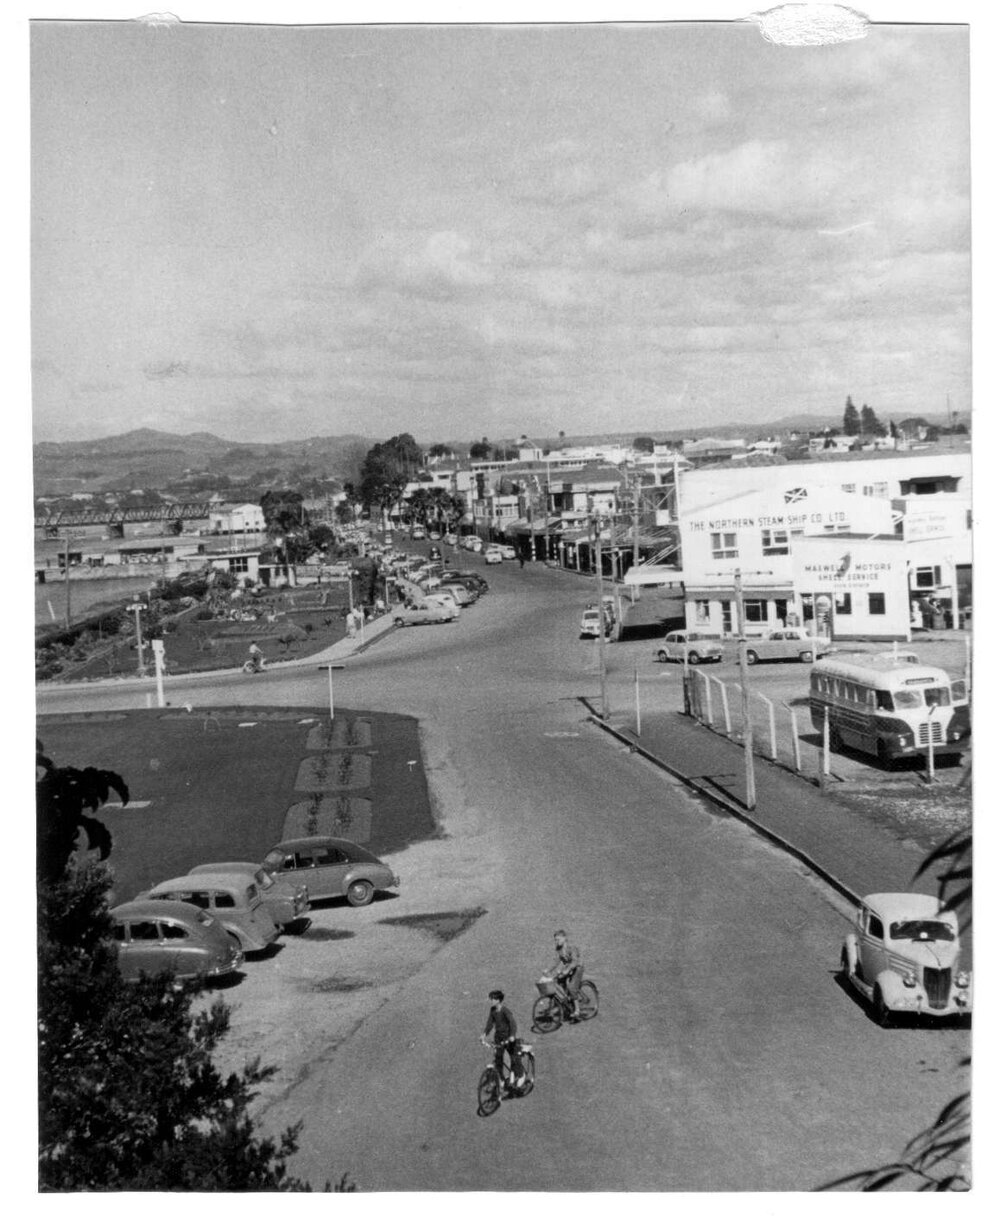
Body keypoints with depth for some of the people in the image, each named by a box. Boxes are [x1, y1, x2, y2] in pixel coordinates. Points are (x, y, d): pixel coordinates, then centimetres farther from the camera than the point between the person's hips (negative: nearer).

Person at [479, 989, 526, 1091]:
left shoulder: (505, 1010, -22)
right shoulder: (492, 1010, -1)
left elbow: (512, 1022, -31)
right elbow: (490, 1023, 4)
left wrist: (512, 1035, -44)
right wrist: (484, 1034, -9)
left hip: (509, 1038, -6)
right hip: (498, 1037, 6)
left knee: (514, 1058, 2)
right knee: (497, 1059, 0)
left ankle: (521, 1076, 25)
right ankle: (500, 1079, 13)